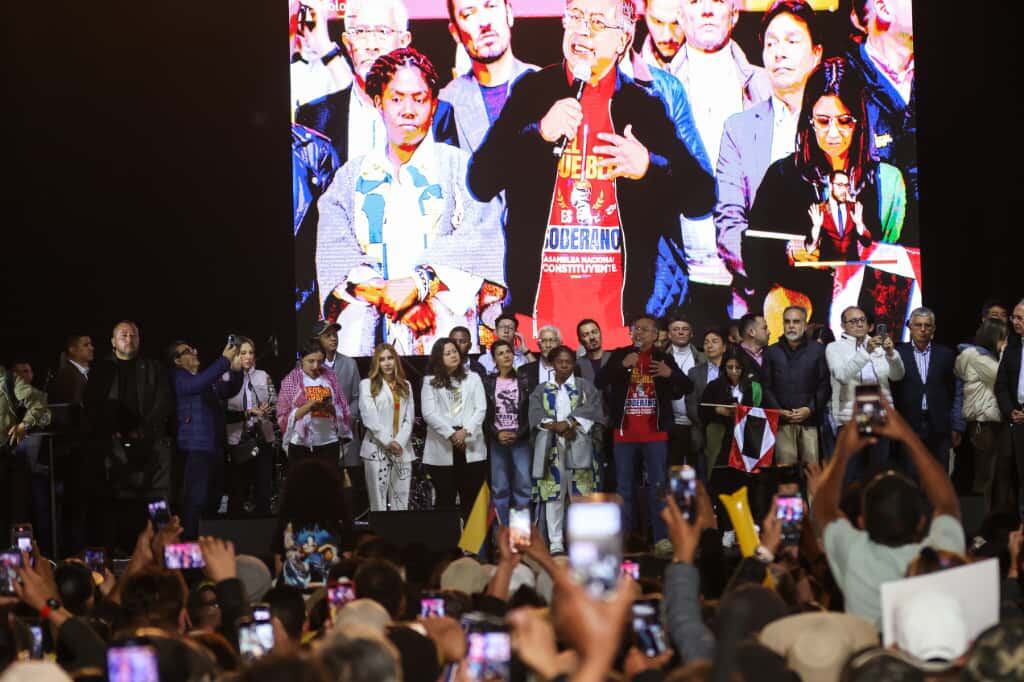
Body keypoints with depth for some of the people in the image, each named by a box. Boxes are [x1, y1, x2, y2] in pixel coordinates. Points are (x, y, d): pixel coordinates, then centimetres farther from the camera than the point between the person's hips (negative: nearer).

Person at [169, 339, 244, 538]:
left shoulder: (205, 377, 20)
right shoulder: (177, 377, -4)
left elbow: (229, 391, 23)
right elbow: (196, 385, -23)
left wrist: (235, 371, 3)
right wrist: (224, 361, -24)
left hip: (214, 446, 8)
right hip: (196, 447, -8)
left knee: (212, 501, 10)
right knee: (195, 501, -12)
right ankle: (190, 541, -11)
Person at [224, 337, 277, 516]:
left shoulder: (263, 376, 8)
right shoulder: (226, 378, -1)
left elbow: (275, 404, 9)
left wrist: (268, 410, -12)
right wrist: (246, 413, -16)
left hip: (263, 439, 3)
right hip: (237, 439, -3)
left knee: (264, 489, 3)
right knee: (238, 490, 1)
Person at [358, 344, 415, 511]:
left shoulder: (405, 386, 17)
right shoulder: (367, 384, 4)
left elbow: (409, 419, 8)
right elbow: (370, 418, -5)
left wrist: (399, 442, -8)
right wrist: (388, 442, -13)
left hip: (402, 450, 4)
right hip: (377, 449, -3)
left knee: (401, 502, 1)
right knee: (379, 502, -6)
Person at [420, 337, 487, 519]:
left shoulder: (472, 378, 13)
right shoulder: (430, 381, 7)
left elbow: (481, 409, 4)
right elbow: (429, 413, -3)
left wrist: (466, 431, -12)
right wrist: (451, 434, -13)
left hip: (471, 448, 1)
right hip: (442, 450, -1)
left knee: (471, 498, 0)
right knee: (444, 500, 0)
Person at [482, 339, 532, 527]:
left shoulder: (524, 380, 6)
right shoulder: (487, 382, 7)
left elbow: (531, 411, 2)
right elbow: (484, 413, 4)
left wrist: (518, 434, -9)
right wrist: (497, 434, -8)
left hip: (520, 439, 0)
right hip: (497, 440, 1)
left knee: (524, 484, -7)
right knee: (500, 488, 0)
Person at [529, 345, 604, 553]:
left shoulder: (585, 386, 11)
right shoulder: (541, 390, 14)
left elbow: (591, 411, -3)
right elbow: (536, 415, 0)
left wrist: (569, 424, -17)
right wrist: (557, 427, -16)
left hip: (578, 447, -1)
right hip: (551, 447, 1)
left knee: (581, 493, -5)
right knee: (553, 493, -2)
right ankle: (555, 543, 0)